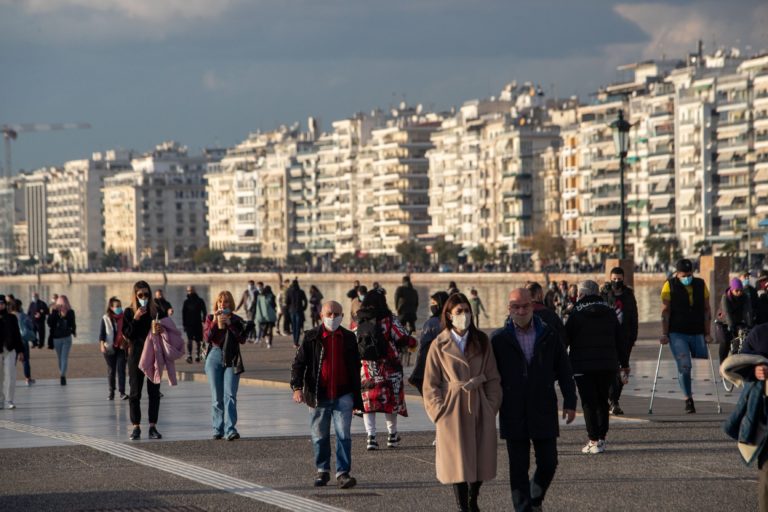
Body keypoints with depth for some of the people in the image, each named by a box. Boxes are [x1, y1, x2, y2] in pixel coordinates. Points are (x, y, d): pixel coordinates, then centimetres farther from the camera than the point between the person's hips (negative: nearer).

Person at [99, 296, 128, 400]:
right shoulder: (105, 318, 1)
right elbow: (102, 333, 0)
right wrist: (102, 345, -12)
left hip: (122, 348, 0)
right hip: (110, 348, 0)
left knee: (121, 369, -6)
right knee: (111, 370, 7)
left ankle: (122, 392, -7)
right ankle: (111, 391, 17)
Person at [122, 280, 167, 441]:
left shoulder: (158, 311, 5)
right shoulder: (129, 313, 2)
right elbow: (126, 335, -5)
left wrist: (161, 329, -14)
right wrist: (136, 319, -16)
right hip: (136, 355, -1)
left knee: (154, 391, 1)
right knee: (135, 392, 0)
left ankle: (153, 426, 5)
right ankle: (136, 427, 3)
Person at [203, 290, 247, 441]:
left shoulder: (236, 320, 6)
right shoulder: (210, 318, 8)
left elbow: (242, 339, -8)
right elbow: (206, 337, -6)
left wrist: (229, 323, -15)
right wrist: (214, 322, -18)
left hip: (232, 360, -1)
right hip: (215, 358, 1)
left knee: (230, 395, -12)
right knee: (216, 397, 3)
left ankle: (230, 429, -20)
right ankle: (218, 429, 11)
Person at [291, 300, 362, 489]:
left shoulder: (349, 338, 7)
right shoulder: (311, 338, 1)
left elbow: (355, 369, 14)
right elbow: (298, 363, -2)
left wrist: (357, 398, 13)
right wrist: (297, 387, -18)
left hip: (343, 396, 0)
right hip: (318, 396, 0)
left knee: (344, 435, -9)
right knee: (320, 436, 10)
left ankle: (343, 474, -9)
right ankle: (322, 471, 25)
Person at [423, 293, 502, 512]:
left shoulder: (481, 341, 6)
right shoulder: (439, 345, -1)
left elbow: (493, 378, 8)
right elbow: (431, 384, 2)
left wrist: (492, 406, 0)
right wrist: (439, 411, -6)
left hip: (479, 408, 3)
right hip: (453, 409, -3)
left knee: (481, 459, 6)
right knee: (458, 461, -4)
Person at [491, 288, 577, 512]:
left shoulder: (549, 336, 4)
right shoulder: (499, 339, 0)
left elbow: (564, 371, 9)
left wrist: (570, 402, 5)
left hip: (544, 411, 1)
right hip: (514, 415, -1)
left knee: (548, 462, 1)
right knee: (518, 468, 1)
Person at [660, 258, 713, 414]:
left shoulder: (701, 285, 6)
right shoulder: (670, 286, -2)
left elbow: (707, 310, 7)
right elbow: (665, 311, -4)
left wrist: (707, 333, 2)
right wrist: (664, 334, -9)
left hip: (698, 333, 3)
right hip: (677, 334, -3)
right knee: (684, 366, -11)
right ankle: (688, 400, -5)